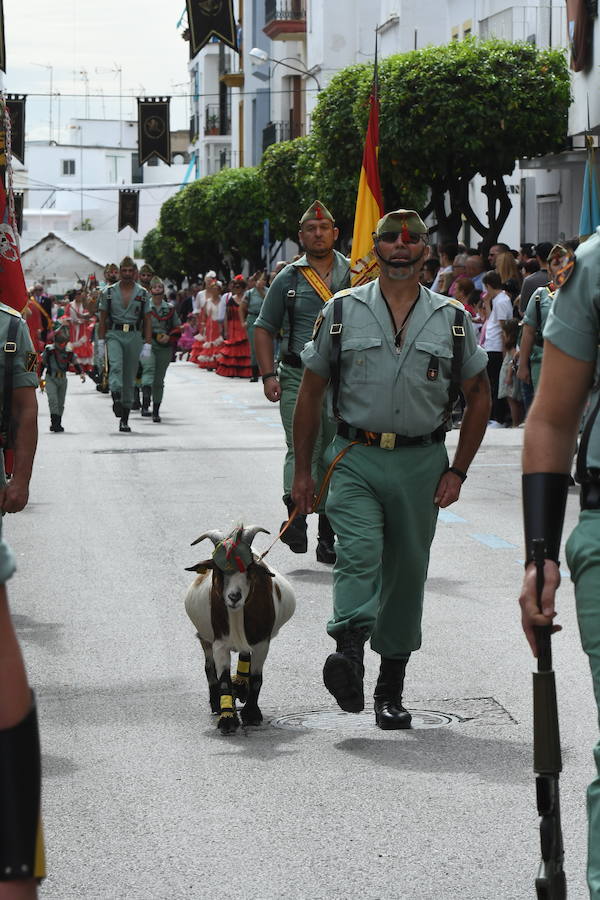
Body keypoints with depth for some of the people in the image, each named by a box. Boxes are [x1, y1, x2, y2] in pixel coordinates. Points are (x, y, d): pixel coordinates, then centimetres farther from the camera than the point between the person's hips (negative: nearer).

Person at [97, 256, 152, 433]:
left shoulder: (143, 294, 7)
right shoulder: (109, 292, 6)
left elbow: (147, 321, 6)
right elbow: (103, 319, 8)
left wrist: (147, 344, -2)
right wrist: (101, 342, 1)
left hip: (134, 336, 1)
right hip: (114, 334, -1)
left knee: (130, 377, 3)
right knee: (115, 365, -28)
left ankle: (124, 419, 8)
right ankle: (116, 397, -43)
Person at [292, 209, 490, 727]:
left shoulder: (452, 320, 6)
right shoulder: (343, 312, 4)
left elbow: (479, 397, 13)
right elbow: (311, 394, 9)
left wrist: (457, 471, 5)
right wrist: (302, 471, 5)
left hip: (422, 463, 2)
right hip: (356, 457, -1)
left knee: (407, 572, 7)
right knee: (358, 552, -23)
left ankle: (392, 689, 17)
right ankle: (349, 654, -39)